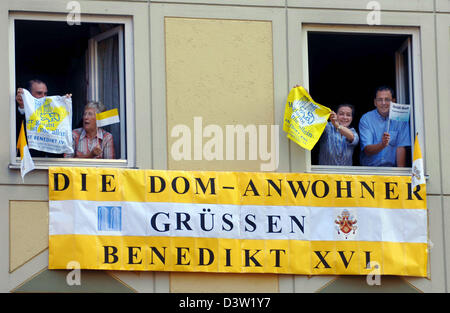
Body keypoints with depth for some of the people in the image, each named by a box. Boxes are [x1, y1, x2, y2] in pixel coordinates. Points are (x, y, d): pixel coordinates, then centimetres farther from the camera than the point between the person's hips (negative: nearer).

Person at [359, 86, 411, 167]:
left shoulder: (401, 119, 2)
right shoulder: (366, 119, -1)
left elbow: (401, 148, -2)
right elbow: (367, 150, -9)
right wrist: (382, 145, -28)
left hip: (392, 168, -1)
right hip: (370, 168, 1)